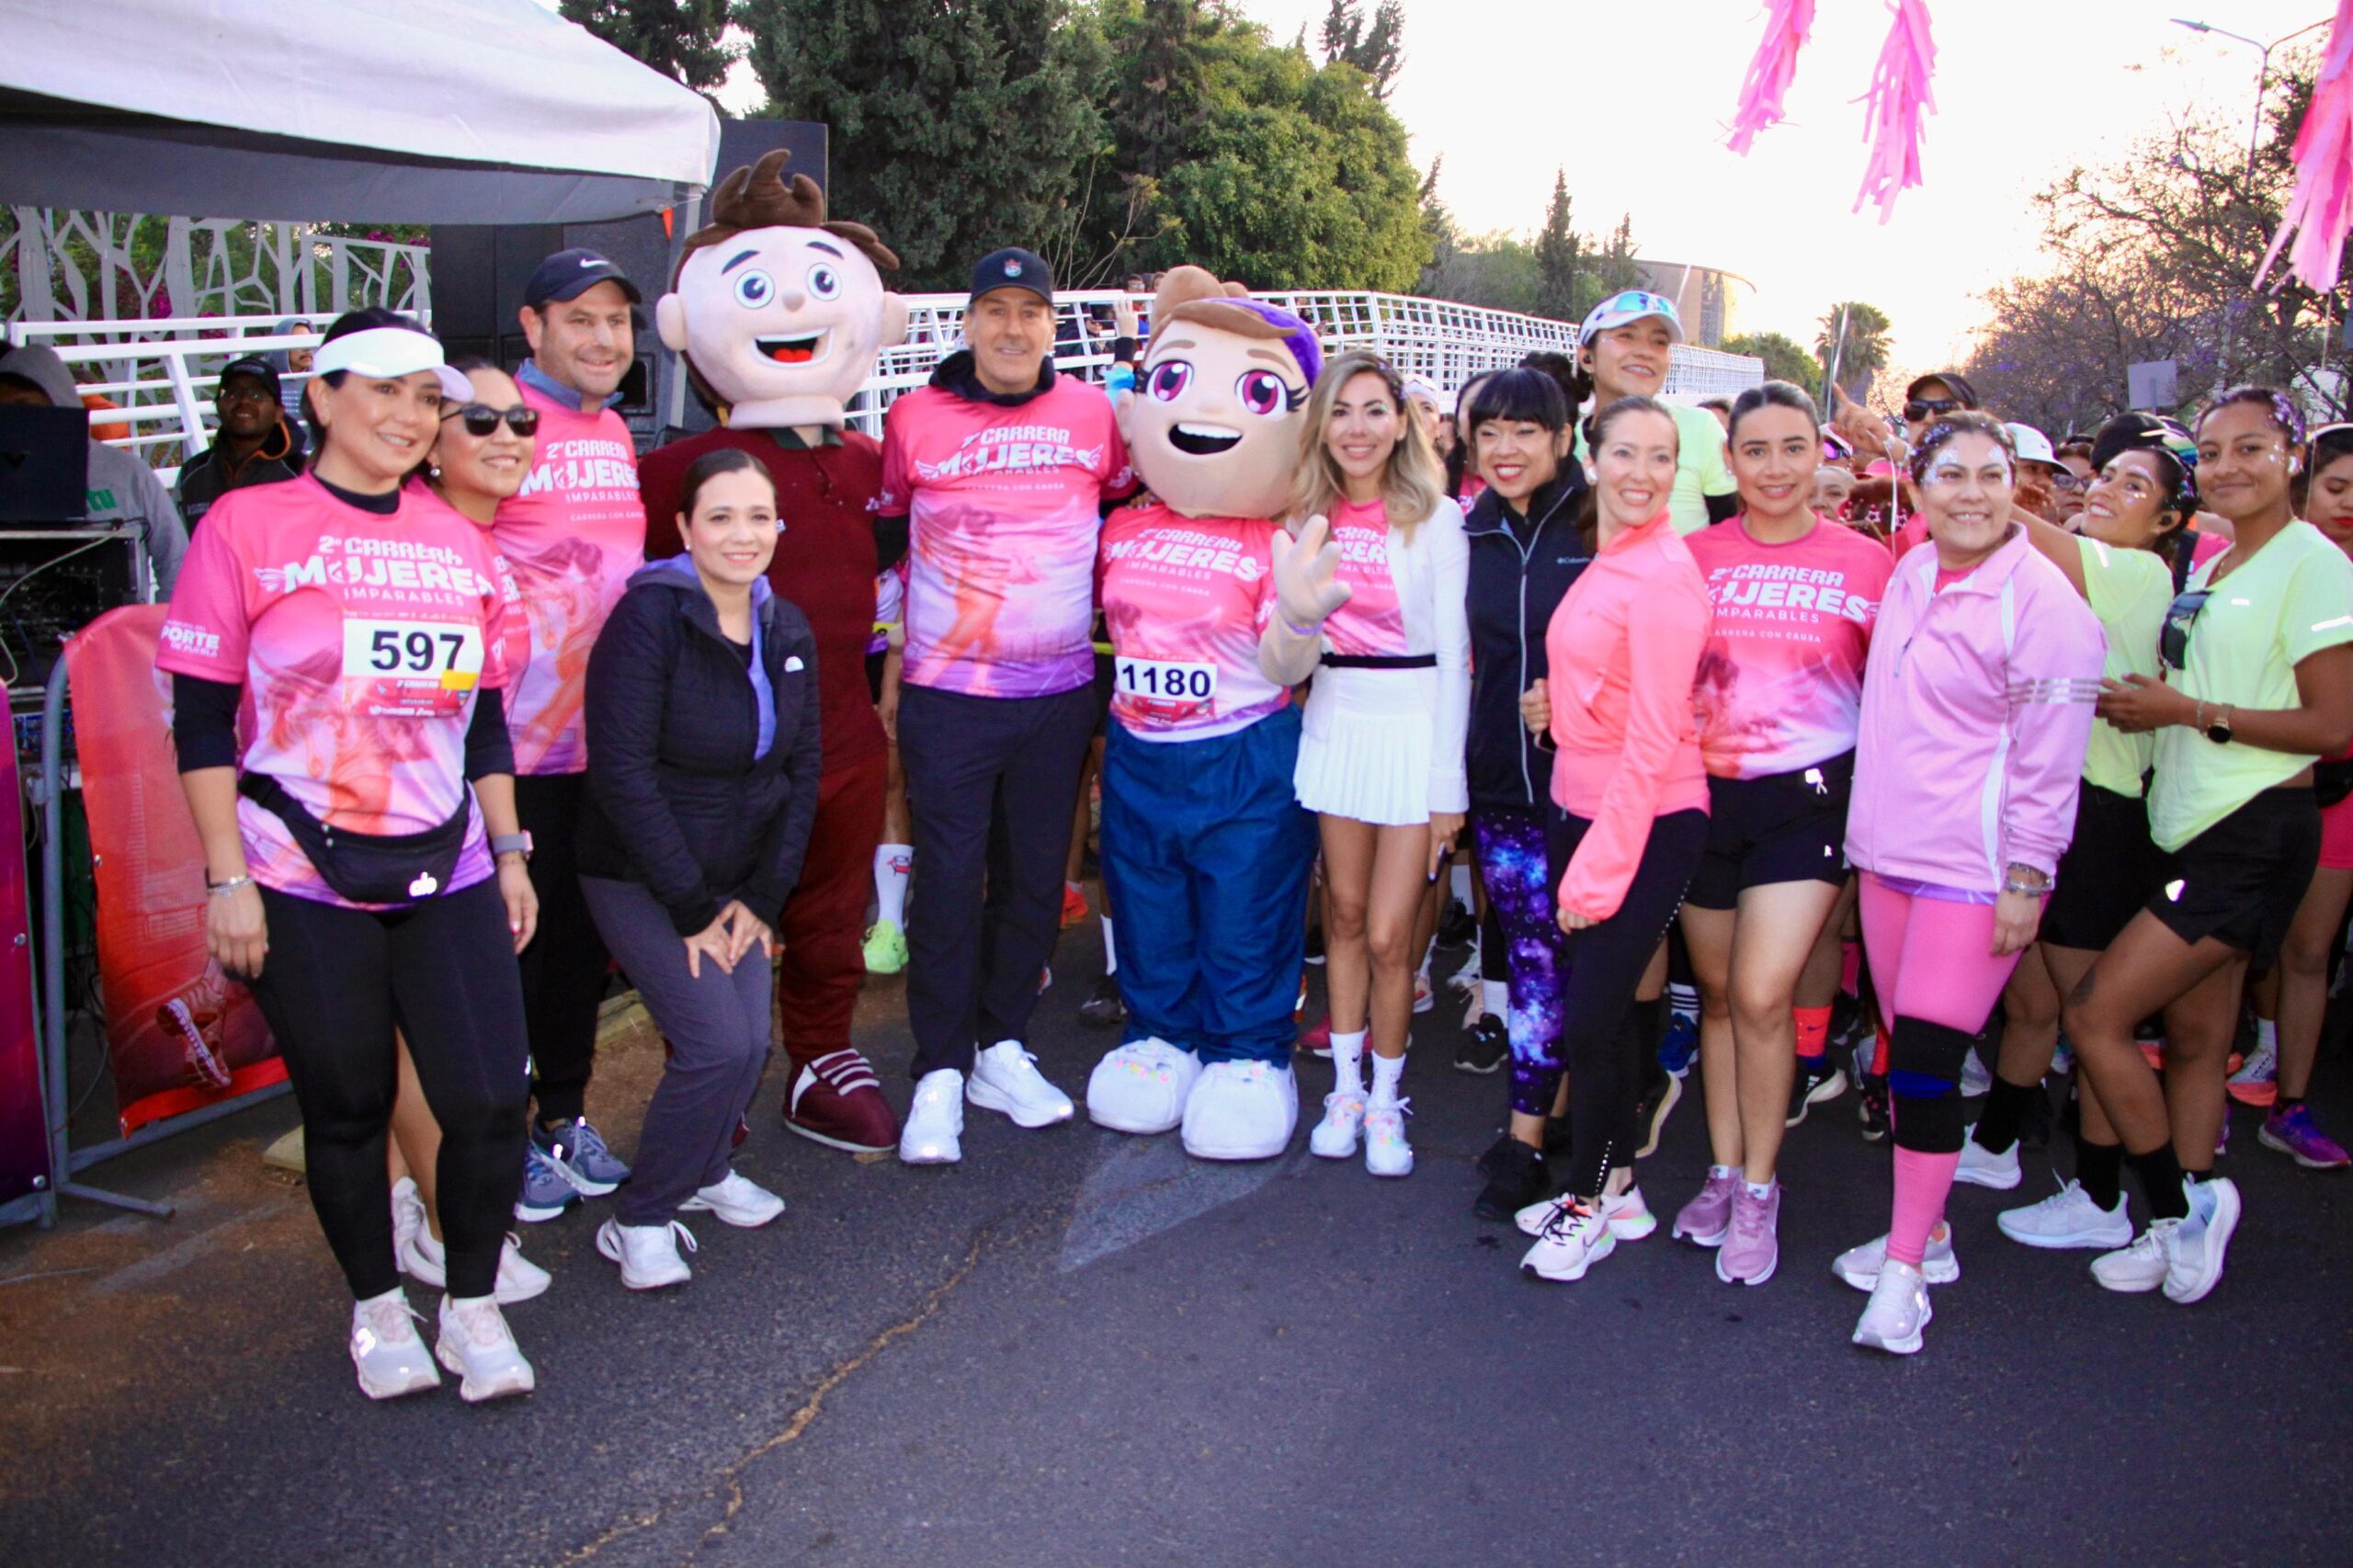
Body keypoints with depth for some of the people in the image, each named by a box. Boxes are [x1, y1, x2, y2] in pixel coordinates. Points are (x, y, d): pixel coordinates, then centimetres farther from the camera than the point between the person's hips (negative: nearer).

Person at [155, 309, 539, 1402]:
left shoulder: (461, 543, 9)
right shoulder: (247, 526, -5)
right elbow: (201, 718, -5)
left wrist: (509, 853, 12)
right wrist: (228, 877, -9)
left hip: (448, 873, 4)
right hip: (304, 883, -3)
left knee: (489, 1100, -3)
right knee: (346, 1108, 8)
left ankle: (473, 1306, 19)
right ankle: (377, 1308, 30)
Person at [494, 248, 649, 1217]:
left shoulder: (618, 433, 13)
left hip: (607, 738, 7)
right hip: (516, 740, -7)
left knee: (585, 937, 16)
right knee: (513, 941, 4)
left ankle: (565, 1115, 31)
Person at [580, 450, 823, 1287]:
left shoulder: (788, 630, 2)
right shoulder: (650, 617, -18)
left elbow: (802, 768, 5)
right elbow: (622, 772, -21)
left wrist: (762, 895, -3)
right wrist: (692, 907, -18)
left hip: (739, 874, 6)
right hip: (639, 875, -6)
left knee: (752, 1040, -1)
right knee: (720, 1042, -14)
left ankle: (704, 1169, 29)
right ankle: (639, 1219, 6)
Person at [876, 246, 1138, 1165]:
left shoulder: (1093, 414, 3)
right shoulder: (916, 417, 0)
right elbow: (883, 530, 12)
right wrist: (893, 640, 9)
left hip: (1060, 692, 2)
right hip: (946, 693, -2)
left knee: (1035, 875, 9)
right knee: (949, 877, -3)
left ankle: (1003, 1049, 23)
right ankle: (940, 1072, 8)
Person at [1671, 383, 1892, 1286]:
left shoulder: (1865, 564, -2)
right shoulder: (1694, 556, 3)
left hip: (1807, 797, -2)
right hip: (1704, 795, 3)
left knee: (1762, 996, -10)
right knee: (1717, 992, 11)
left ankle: (1759, 1189, 10)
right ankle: (1724, 1170, 27)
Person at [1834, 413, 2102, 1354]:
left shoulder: (2040, 600, -11)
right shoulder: (1908, 576, 8)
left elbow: (2049, 755, -11)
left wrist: (2024, 878, -13)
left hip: (1974, 869, -7)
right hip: (1889, 852, 7)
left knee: (1926, 1063, -7)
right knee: (1905, 1052, 13)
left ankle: (1905, 1271, 5)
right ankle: (1920, 1231, 27)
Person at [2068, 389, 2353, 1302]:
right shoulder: (2215, 568, 14)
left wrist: (2189, 711, -15)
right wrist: (2143, 706, 2)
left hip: (2256, 836, -8)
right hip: (2199, 828, 8)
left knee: (2095, 1016, -9)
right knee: (2195, 1039, 11)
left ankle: (2182, 1208, 8)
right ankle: (2184, 1226, 20)